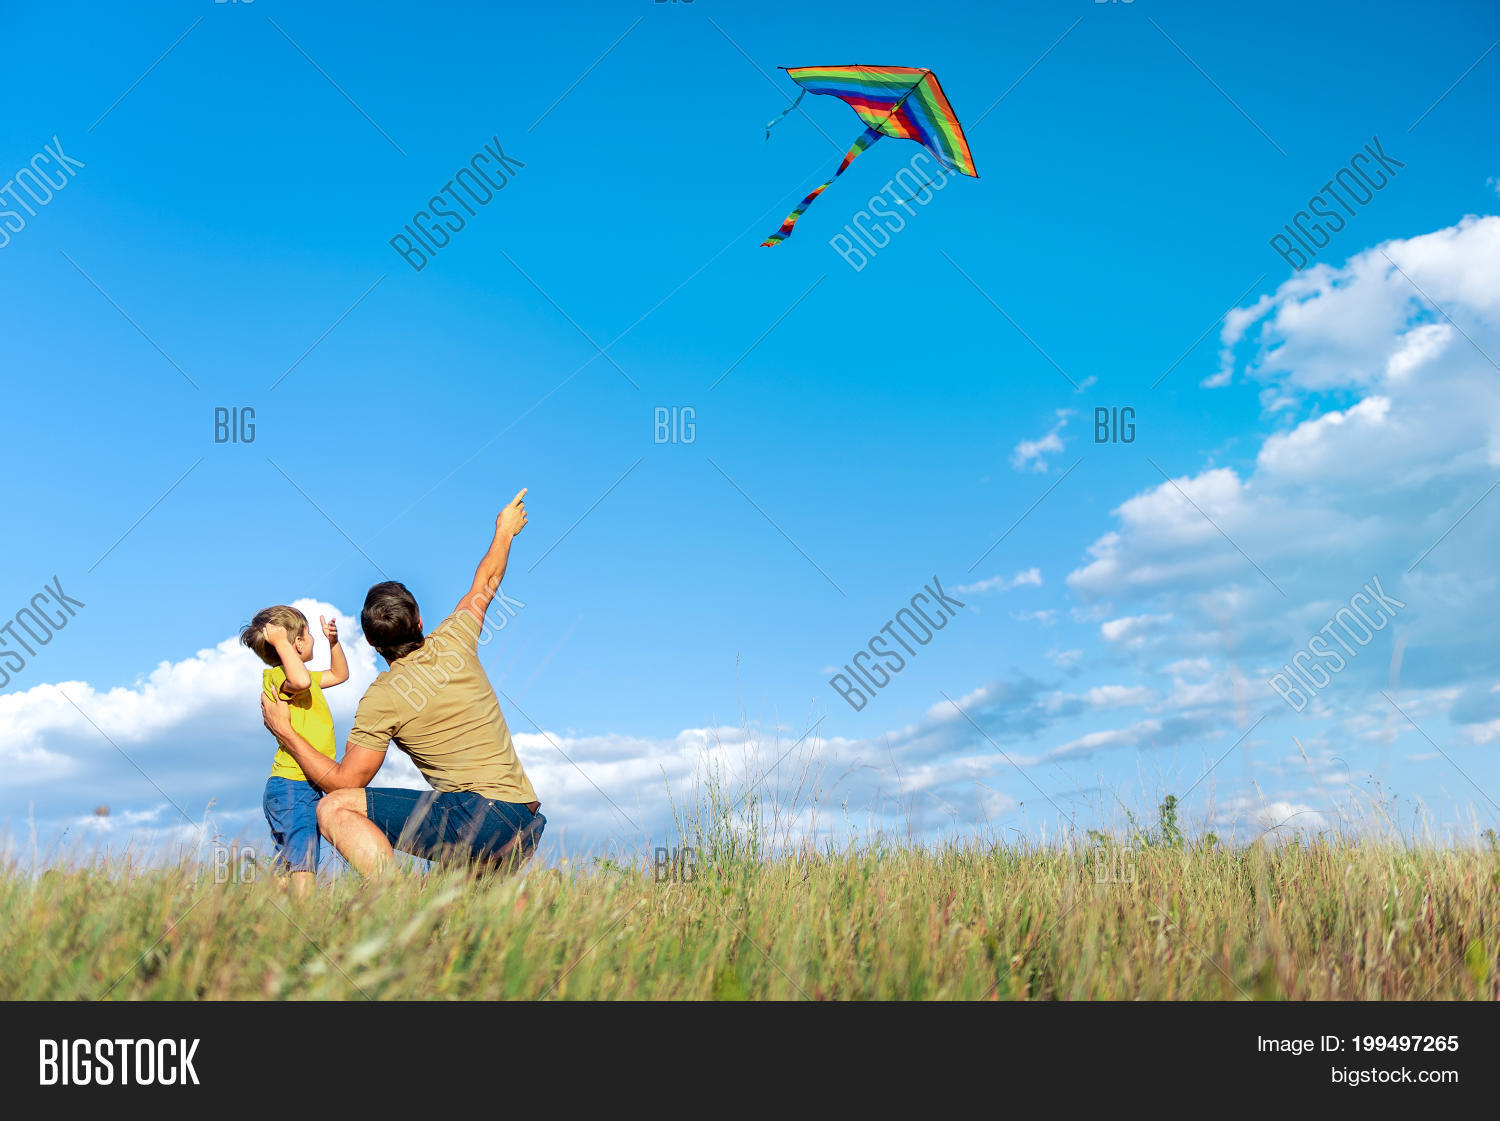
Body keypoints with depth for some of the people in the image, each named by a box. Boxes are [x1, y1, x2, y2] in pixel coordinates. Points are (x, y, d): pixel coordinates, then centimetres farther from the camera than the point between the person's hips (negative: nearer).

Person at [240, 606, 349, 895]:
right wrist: (281, 642, -25)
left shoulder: (301, 676, 20)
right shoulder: (277, 675, -11)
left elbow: (339, 675, 34)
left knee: (287, 866, 11)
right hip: (294, 786, -10)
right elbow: (301, 681, -36)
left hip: (305, 787, 10)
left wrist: (333, 642, 19)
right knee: (303, 865, -18)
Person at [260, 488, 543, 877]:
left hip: (483, 813, -7)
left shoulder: (382, 698, -6)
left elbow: (344, 782, 1)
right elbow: (486, 583, 27)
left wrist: (284, 732, 12)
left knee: (335, 808, -9)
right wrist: (504, 530, 45)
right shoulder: (453, 642, 8)